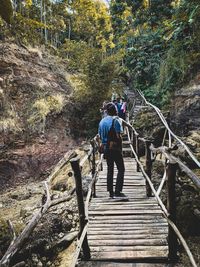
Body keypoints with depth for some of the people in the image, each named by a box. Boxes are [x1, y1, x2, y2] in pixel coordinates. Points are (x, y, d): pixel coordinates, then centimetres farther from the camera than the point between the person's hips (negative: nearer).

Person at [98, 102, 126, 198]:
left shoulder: (102, 121, 8)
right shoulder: (115, 120, -12)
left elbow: (100, 136, 11)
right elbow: (118, 136, -16)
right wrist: (120, 148, -2)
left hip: (106, 148, 7)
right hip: (115, 148, -7)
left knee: (110, 169, 13)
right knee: (121, 169, 2)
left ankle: (110, 191, 18)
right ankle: (118, 191, -3)